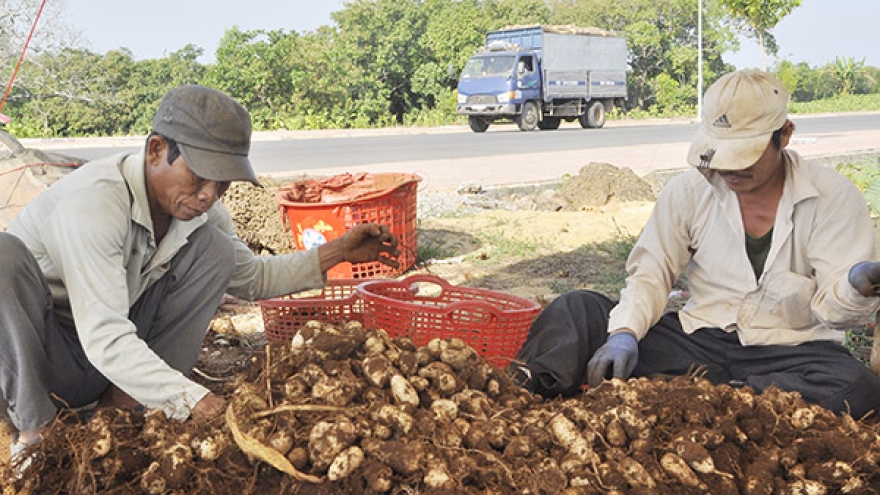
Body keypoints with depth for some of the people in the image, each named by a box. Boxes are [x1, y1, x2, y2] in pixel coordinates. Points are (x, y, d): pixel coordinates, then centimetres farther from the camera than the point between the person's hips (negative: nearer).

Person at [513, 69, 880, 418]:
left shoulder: (834, 197, -5)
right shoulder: (690, 190, 2)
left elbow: (834, 309, -8)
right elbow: (650, 272, 1)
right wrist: (624, 333, -17)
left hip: (789, 351, -1)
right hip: (699, 339, 2)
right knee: (575, 310, -13)